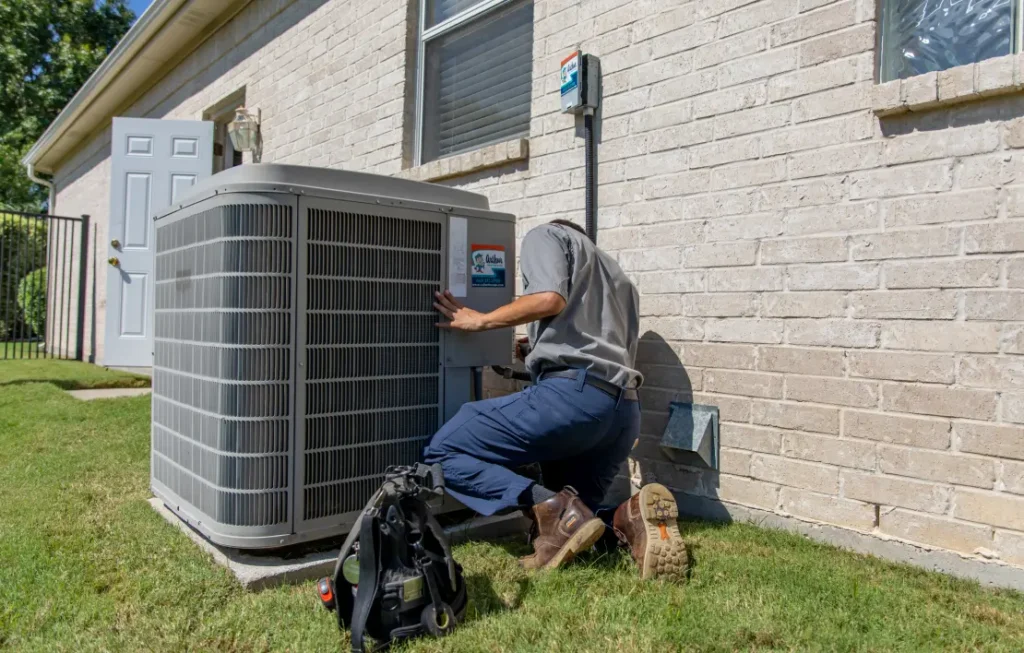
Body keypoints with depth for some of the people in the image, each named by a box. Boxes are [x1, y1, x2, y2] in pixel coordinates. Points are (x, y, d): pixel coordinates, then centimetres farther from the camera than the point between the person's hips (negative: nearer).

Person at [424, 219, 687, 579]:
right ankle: (632, 518, -13)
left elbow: (550, 299, -9)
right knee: (563, 533, 18)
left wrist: (480, 320, 3)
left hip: (573, 392, -8)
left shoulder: (545, 235, 13)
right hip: (624, 410, 8)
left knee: (443, 451, 1)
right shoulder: (619, 278, 36)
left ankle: (556, 510, -17)